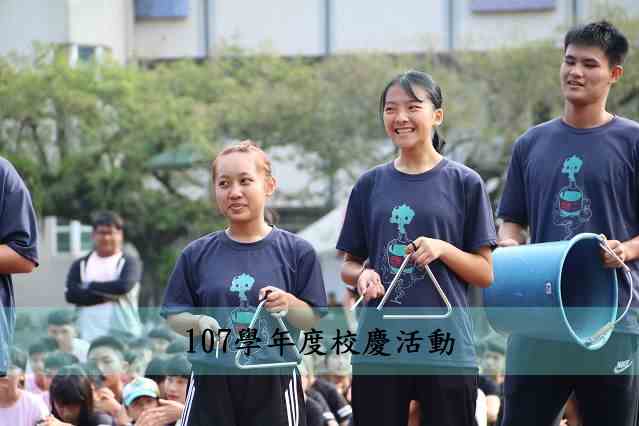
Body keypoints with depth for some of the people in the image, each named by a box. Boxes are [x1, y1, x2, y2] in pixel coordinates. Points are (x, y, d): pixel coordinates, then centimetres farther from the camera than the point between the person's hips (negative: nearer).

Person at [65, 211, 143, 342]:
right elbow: (71, 294, -2)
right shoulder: (80, 265, 12)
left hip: (123, 334, -2)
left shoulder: (129, 262, 3)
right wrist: (106, 296, -11)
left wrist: (90, 286, -3)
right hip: (90, 336, 2)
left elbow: (124, 286, -15)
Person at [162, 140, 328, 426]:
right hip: (212, 383, 1)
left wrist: (289, 303, -16)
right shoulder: (197, 255, 5)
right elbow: (173, 316, 9)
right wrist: (200, 323, -12)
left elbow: (314, 320, 4)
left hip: (273, 384, -1)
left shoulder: (296, 252, 1)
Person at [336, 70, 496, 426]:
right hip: (378, 349, 2)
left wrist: (442, 249, -14)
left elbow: (485, 273, 3)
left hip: (446, 350, -2)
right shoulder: (371, 185, 10)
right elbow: (349, 264, 16)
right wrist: (362, 276, -7)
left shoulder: (465, 183, 2)